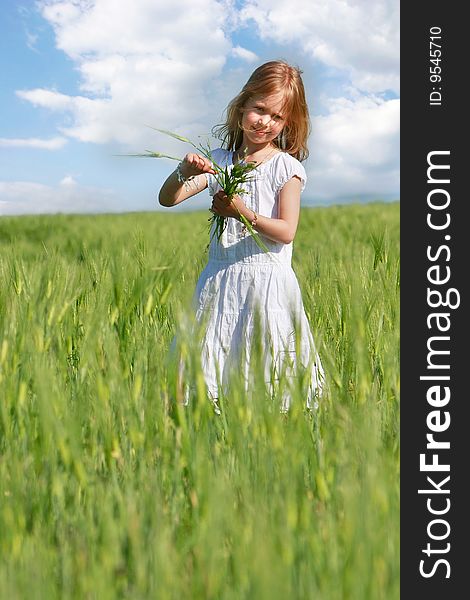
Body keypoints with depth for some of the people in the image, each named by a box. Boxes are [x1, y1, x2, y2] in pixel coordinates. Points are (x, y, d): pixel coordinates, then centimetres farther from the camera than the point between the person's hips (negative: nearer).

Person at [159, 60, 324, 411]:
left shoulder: (285, 166, -1)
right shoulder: (220, 161, 9)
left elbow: (286, 232, -10)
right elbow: (167, 199, 2)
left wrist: (243, 212, -23)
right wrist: (185, 171, -18)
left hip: (267, 280, -4)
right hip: (220, 278, 4)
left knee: (265, 370, -4)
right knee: (208, 361, 4)